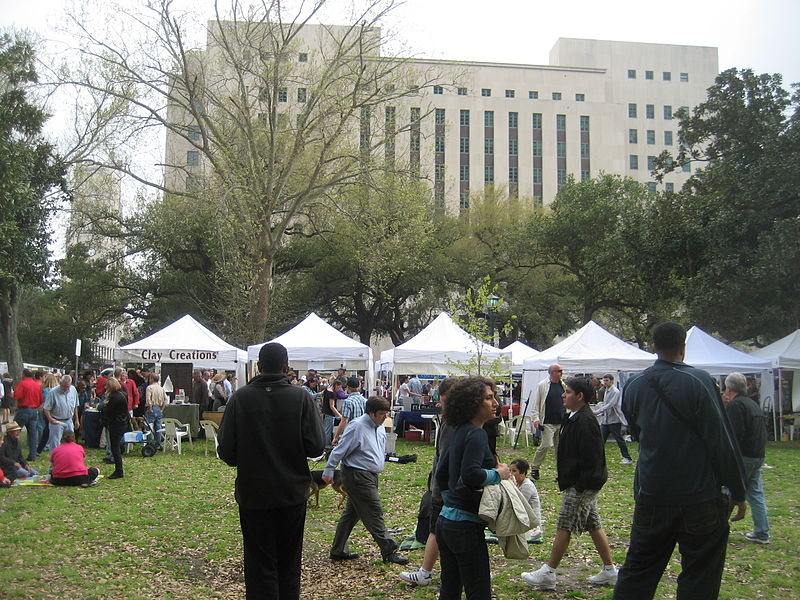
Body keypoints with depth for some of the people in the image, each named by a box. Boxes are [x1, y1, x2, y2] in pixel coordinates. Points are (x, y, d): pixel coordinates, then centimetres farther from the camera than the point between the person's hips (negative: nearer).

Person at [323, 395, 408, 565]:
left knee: (352, 513, 15)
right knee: (374, 512, -6)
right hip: (357, 476, -9)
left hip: (370, 475, 9)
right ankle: (389, 552, -1)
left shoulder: (380, 427, 10)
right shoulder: (357, 427, -18)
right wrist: (329, 471, -11)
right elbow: (340, 450, -14)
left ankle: (338, 551, 24)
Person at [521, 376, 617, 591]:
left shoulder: (585, 421, -21)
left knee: (564, 526, -3)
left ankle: (548, 573, 5)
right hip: (583, 484, 10)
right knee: (594, 526, 15)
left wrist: (580, 485, -22)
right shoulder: (576, 418, 12)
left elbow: (591, 458, -24)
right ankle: (609, 571, 23)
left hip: (582, 485, -10)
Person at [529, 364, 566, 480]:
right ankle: (534, 468, 8)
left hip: (562, 422, 5)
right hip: (548, 422, -5)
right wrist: (535, 418, -10)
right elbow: (535, 403, -3)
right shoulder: (542, 385, -5)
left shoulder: (563, 385, 11)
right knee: (547, 444, -10)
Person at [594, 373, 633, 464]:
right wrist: (600, 414, 8)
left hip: (614, 420, -8)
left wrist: (597, 412, -27)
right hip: (605, 420, 8)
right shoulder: (606, 391, 13)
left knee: (620, 440, 0)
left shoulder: (615, 392, -15)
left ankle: (628, 458, 10)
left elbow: (610, 405, -23)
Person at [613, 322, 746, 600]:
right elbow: (722, 441, -12)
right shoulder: (699, 381, -13)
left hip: (650, 497, 5)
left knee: (637, 570, 15)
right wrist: (738, 492, -5)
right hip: (700, 498, -4)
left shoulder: (634, 387, 4)